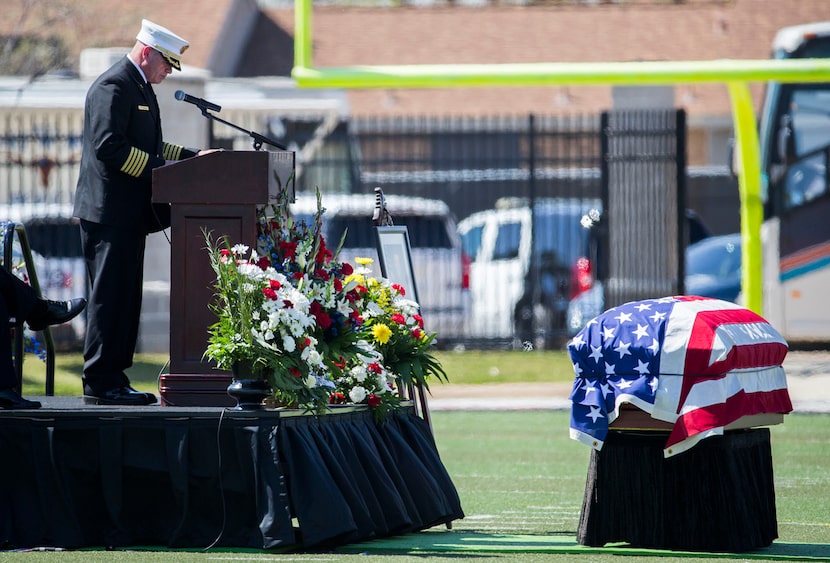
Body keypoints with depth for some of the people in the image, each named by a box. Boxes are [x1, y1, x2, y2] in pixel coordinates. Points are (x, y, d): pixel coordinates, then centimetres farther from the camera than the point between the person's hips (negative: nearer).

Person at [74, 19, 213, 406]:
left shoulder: (140, 87, 20)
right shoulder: (113, 86, -13)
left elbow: (150, 148, 24)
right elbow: (109, 146, -22)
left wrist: (193, 156, 13)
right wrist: (159, 169, -22)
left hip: (130, 214, 11)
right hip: (110, 211, -11)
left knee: (125, 298, 11)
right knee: (109, 297, -9)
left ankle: (113, 380, 14)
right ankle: (100, 384, -8)